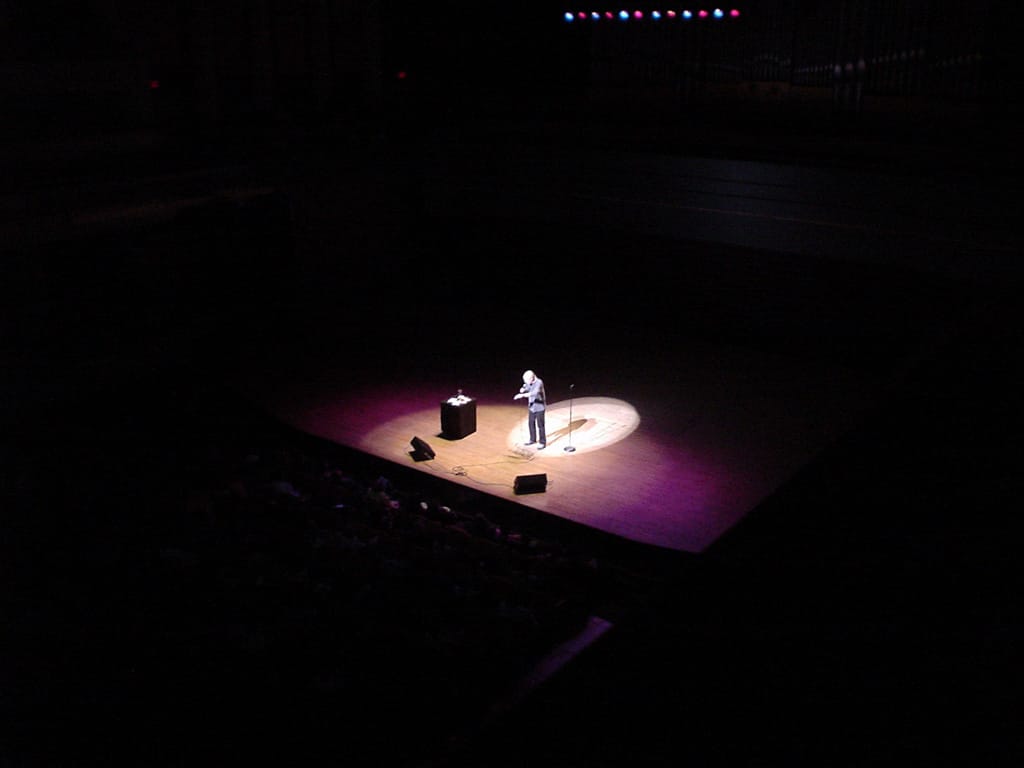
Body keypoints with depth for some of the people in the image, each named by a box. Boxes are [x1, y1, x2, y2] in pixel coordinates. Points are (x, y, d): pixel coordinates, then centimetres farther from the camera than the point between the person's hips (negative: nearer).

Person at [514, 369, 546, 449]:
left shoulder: (539, 383, -24)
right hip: (532, 407, 7)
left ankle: (542, 442, 11)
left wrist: (522, 395, -43)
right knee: (531, 424, 16)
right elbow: (524, 389, 11)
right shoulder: (528, 383, -4)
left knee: (540, 425, 0)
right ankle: (533, 439, 33)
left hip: (539, 407, -7)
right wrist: (522, 389, -15)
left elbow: (535, 393, -39)